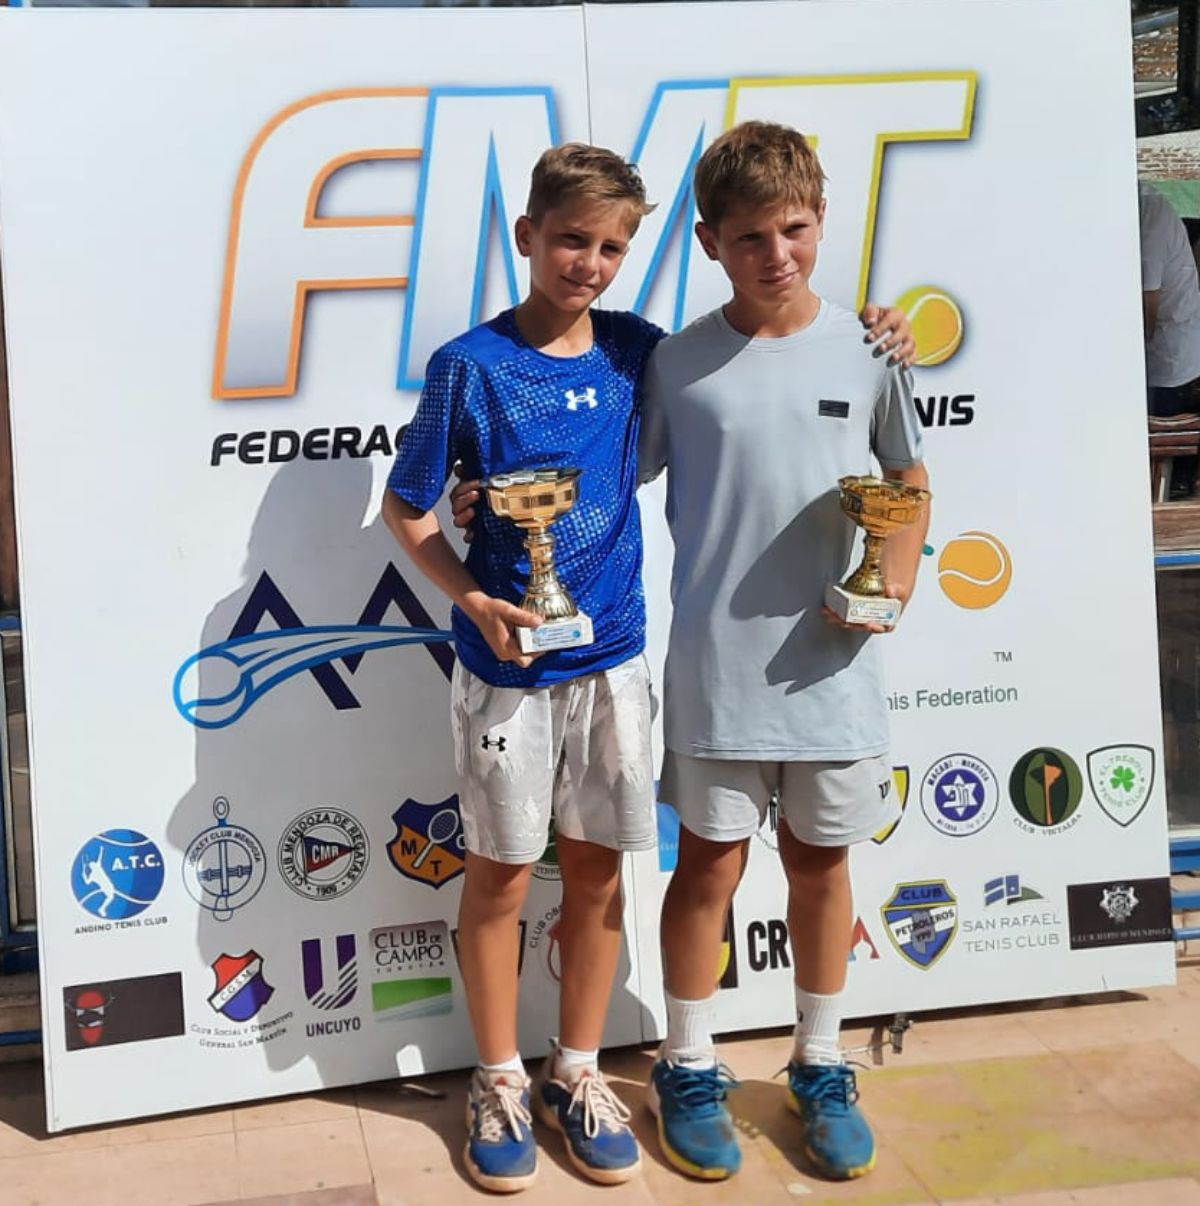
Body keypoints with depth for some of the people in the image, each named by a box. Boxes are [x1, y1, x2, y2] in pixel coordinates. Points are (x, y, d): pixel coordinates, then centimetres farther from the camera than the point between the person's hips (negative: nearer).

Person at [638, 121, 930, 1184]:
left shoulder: (868, 351, 0)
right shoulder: (676, 365, -4)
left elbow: (910, 479, 11)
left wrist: (894, 584, -3)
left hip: (830, 661, 2)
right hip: (717, 665, -1)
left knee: (822, 861, 14)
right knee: (712, 862, 9)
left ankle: (821, 1068, 33)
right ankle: (689, 1069, 28)